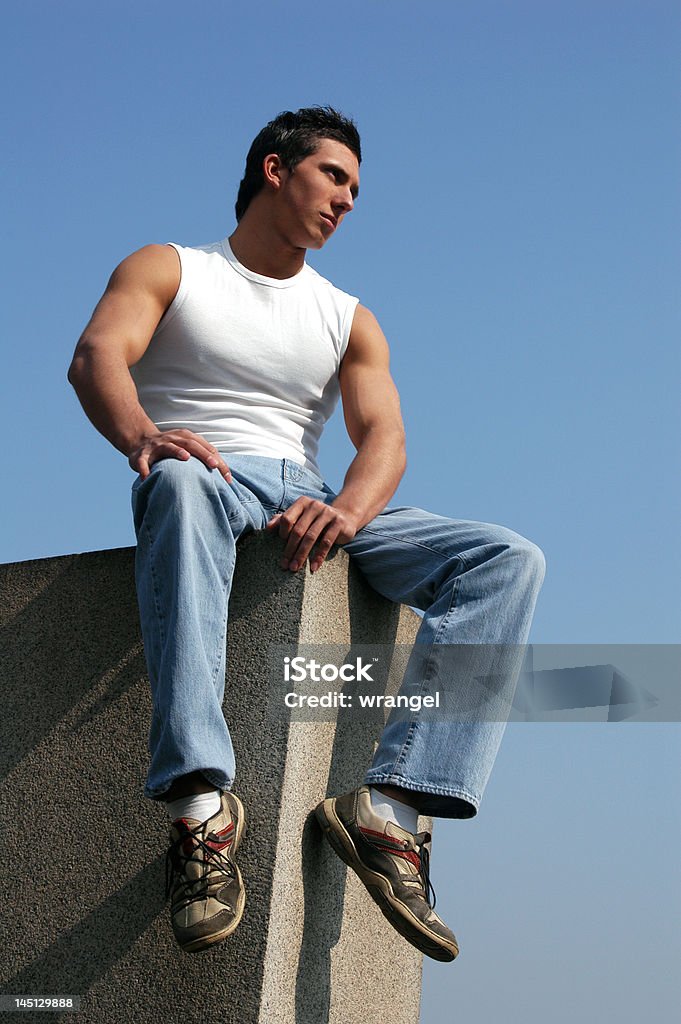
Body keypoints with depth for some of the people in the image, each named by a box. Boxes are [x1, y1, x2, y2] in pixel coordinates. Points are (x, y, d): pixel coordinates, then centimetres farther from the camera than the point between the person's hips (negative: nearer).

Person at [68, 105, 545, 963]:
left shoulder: (349, 320, 23)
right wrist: (140, 434, -32)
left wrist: (346, 510, -20)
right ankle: (201, 805, -51)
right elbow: (97, 355, -7)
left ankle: (391, 804, -32)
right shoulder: (168, 270, 13)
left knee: (508, 559, -18)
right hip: (202, 480, -4)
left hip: (306, 502, 4)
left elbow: (383, 435, 5)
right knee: (185, 483, -42)